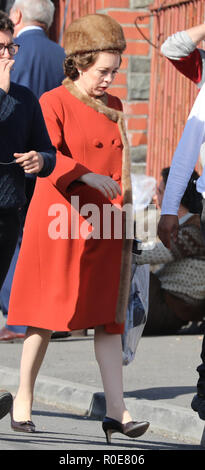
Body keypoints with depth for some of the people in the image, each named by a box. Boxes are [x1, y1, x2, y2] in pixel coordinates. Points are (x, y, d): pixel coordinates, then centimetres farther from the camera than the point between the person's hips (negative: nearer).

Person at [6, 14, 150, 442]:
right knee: (47, 316, 1)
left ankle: (116, 411, -4)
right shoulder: (53, 103, -6)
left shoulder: (113, 108, 14)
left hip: (103, 229, 5)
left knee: (108, 318, 0)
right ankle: (23, 398, 17)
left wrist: (124, 213, 18)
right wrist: (87, 176, -31)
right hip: (60, 225, -5)